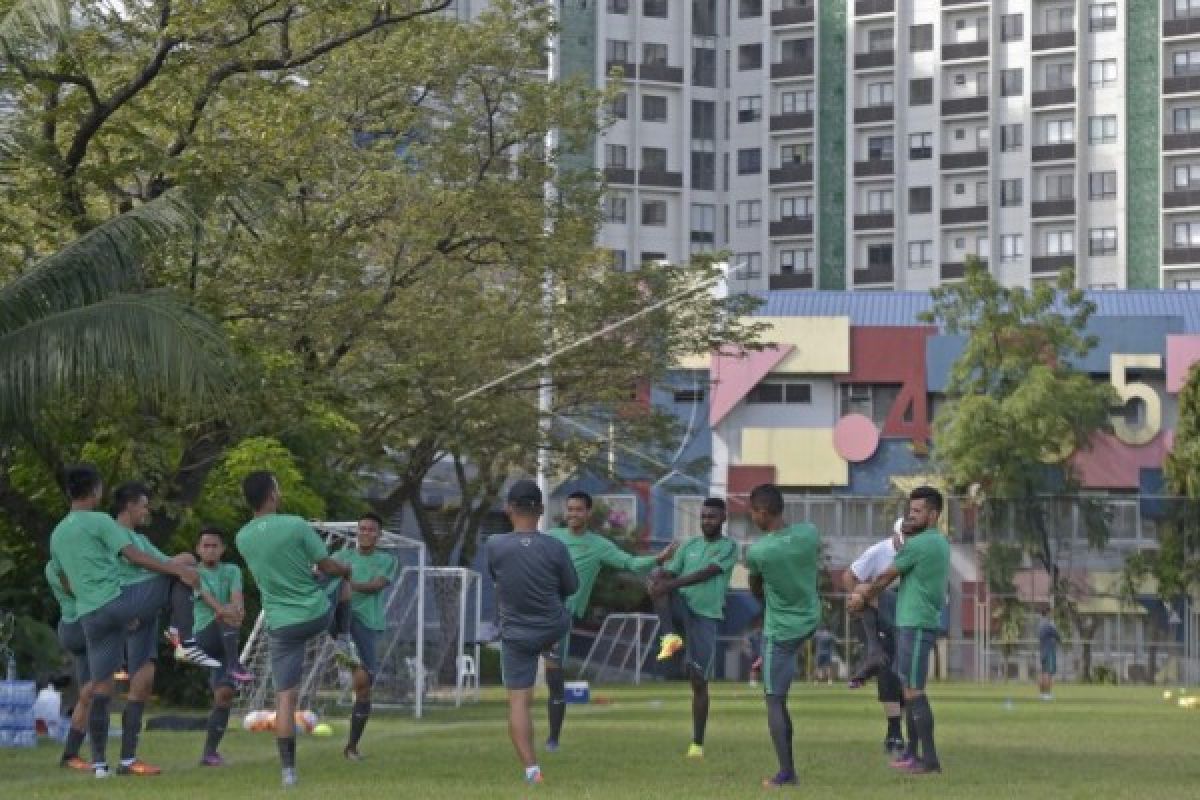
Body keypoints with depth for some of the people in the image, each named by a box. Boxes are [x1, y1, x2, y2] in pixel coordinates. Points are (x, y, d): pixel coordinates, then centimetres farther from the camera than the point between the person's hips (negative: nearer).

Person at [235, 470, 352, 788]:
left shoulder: (242, 539, 0)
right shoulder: (296, 525, -13)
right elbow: (328, 567, -5)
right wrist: (347, 571, 18)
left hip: (281, 625, 2)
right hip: (317, 615, -1)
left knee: (285, 697, 2)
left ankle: (288, 770, -2)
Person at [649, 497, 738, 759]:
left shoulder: (729, 547, -1)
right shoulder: (689, 545, 14)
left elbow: (706, 574, -16)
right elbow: (670, 573, 6)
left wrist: (671, 584, -28)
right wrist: (658, 581, -20)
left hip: (706, 616, -3)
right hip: (681, 606, 3)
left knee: (699, 682, -5)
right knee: (658, 575, -26)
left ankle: (698, 743, 7)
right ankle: (670, 636, -28)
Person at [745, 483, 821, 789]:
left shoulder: (757, 551, -20)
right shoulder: (810, 533, -9)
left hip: (780, 631, -5)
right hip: (810, 620, 5)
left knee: (775, 701, 2)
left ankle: (786, 772, 0)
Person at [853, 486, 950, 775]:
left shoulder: (919, 544, -14)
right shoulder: (939, 543, 16)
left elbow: (885, 577, -3)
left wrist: (864, 598, 12)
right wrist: (866, 595, 18)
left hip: (916, 624, -10)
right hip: (912, 622, 10)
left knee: (913, 690, -9)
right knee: (908, 688, 15)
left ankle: (929, 759, -11)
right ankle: (913, 752, 19)